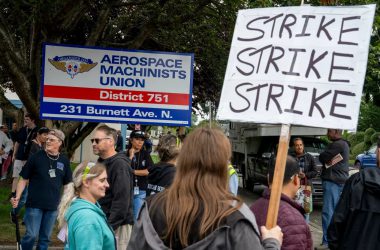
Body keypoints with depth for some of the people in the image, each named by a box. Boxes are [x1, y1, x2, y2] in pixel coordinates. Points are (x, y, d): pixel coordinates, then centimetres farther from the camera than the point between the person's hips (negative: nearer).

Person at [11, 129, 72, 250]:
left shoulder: (64, 160, 3)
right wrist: (17, 197, -13)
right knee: (31, 235, -5)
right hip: (35, 204, -3)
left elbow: (67, 184, 11)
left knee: (45, 237, 12)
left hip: (52, 206, 3)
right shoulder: (37, 157, -6)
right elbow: (24, 179, -3)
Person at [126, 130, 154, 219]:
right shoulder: (125, 154, 1)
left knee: (138, 217, 0)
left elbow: (150, 171, -6)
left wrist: (133, 171, -7)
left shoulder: (145, 154, 6)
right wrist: (131, 156, -11)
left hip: (141, 191, 0)